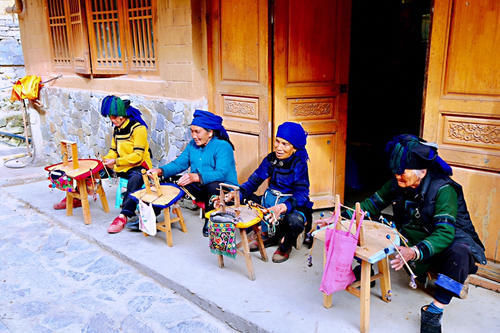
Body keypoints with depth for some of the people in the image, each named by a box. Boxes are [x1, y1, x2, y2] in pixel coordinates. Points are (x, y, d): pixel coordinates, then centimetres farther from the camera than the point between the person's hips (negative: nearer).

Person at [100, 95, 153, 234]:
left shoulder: (138, 128, -13)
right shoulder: (116, 129, 13)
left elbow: (137, 156, -19)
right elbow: (113, 150, 18)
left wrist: (116, 161, -23)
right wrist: (106, 159, -3)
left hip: (138, 166, -8)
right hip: (121, 167, 8)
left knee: (135, 179, -39)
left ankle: (124, 215, -47)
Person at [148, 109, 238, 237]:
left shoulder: (223, 146, -15)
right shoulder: (192, 145, 9)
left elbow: (221, 173, -29)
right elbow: (179, 163, 6)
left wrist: (196, 177, -44)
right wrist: (160, 171, -14)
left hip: (225, 190, -6)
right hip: (199, 188, 6)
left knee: (213, 186, -39)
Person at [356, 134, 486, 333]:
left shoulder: (443, 190, -27)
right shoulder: (397, 184, -10)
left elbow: (445, 233, -36)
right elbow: (371, 206, 1)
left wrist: (414, 252, -54)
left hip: (449, 240, -4)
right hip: (411, 240, 5)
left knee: (460, 252, -40)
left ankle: (434, 311, -27)